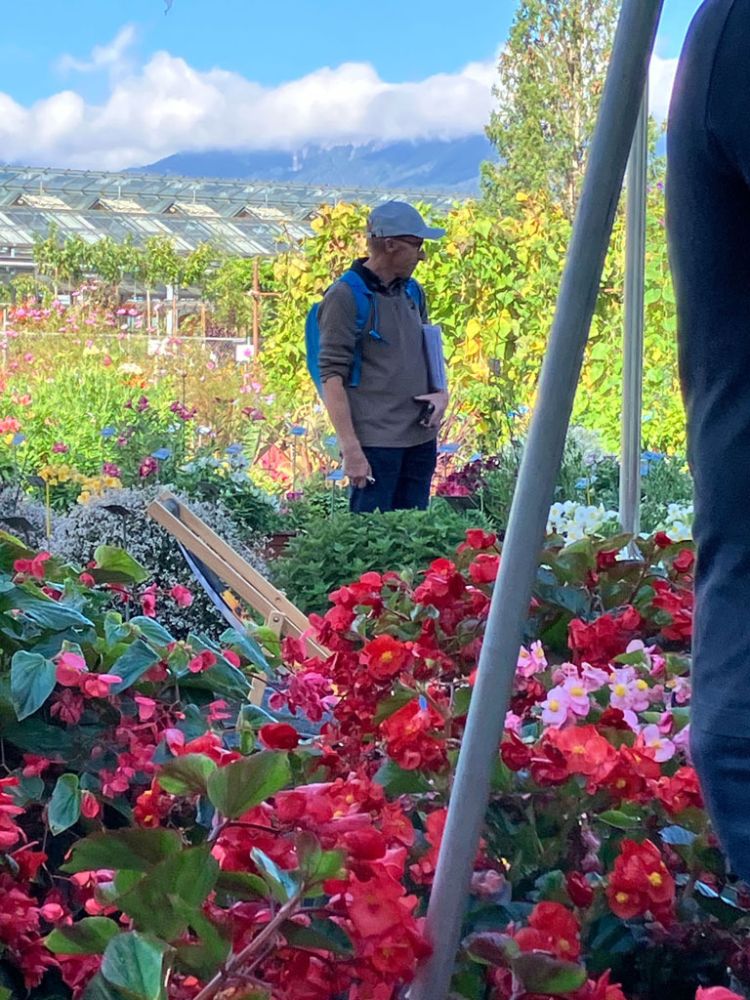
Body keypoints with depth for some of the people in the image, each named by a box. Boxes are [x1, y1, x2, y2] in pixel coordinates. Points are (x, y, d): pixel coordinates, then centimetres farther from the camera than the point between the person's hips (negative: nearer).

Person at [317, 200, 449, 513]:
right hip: (375, 444, -7)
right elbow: (332, 377, -12)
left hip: (421, 439, 7)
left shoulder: (412, 292, 14)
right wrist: (350, 449, -17)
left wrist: (441, 393, 5)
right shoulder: (345, 297, -8)